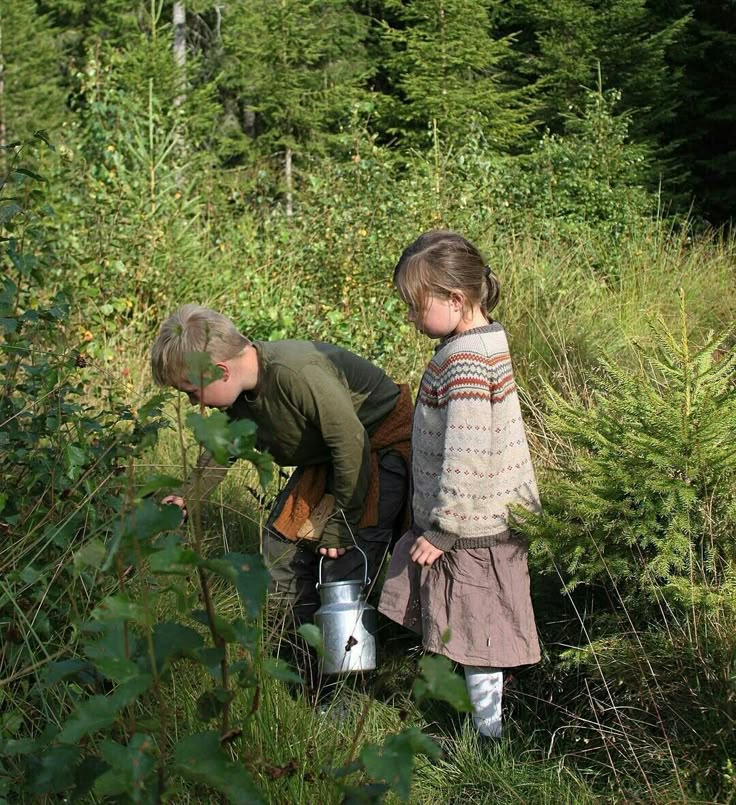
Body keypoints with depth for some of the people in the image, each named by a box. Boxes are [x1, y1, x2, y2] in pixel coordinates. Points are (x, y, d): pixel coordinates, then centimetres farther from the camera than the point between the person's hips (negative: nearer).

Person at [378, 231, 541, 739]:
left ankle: (490, 735, 14)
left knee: (475, 641, 3)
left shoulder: (463, 364, -24)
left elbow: (466, 459, -27)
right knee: (471, 639, 18)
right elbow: (509, 438, 17)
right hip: (492, 518, 9)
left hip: (469, 532, -9)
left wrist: (440, 531, -20)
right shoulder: (486, 344, 8)